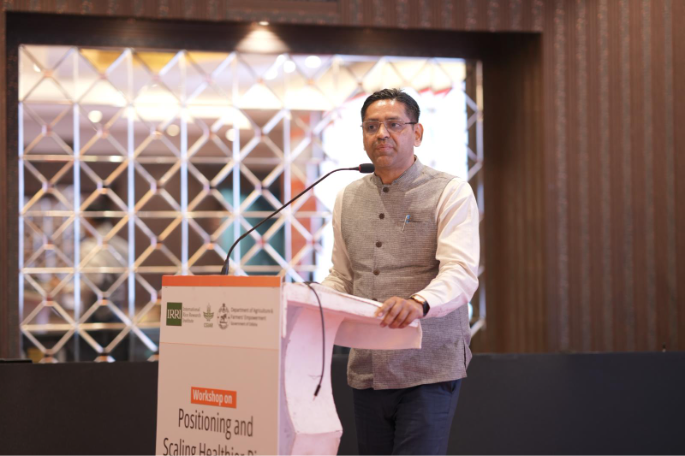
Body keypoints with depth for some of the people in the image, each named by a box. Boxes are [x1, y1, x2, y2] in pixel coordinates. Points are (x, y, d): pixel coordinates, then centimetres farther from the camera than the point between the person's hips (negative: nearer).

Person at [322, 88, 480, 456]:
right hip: (366, 371, 5)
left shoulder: (450, 192, -3)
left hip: (429, 370, -5)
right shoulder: (348, 199, 14)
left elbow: (461, 274, -16)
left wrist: (419, 303, -35)